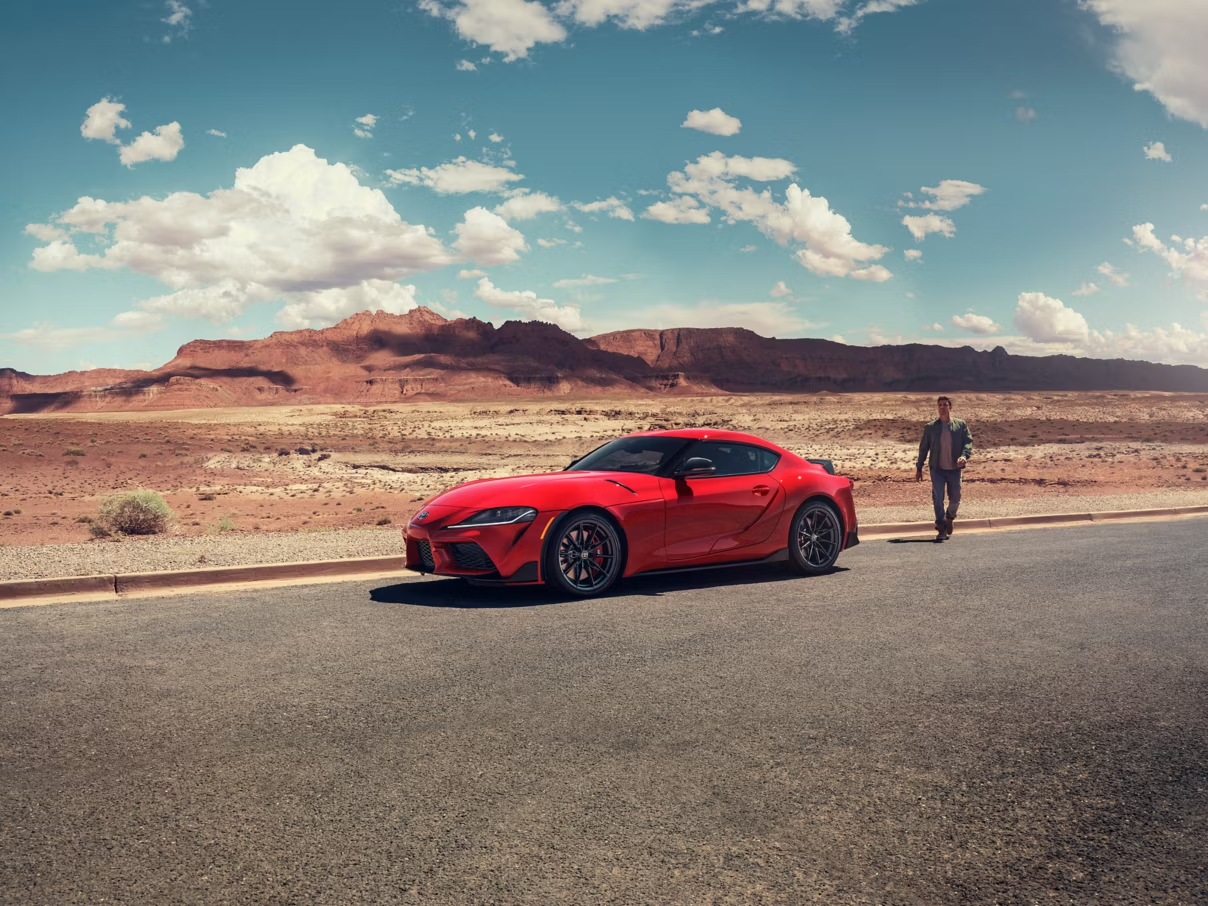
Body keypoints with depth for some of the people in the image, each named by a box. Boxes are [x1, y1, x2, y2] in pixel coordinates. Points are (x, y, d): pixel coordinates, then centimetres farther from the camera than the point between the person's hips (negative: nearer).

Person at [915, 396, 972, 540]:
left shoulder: (961, 425, 5)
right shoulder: (930, 427, 5)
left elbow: (968, 441, -1)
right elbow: (923, 448, 8)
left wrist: (964, 455, -21)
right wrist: (919, 468, 7)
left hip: (954, 469, 1)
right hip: (937, 469, -1)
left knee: (955, 499, 6)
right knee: (938, 498, -10)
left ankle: (950, 518, 37)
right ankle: (942, 529, -2)